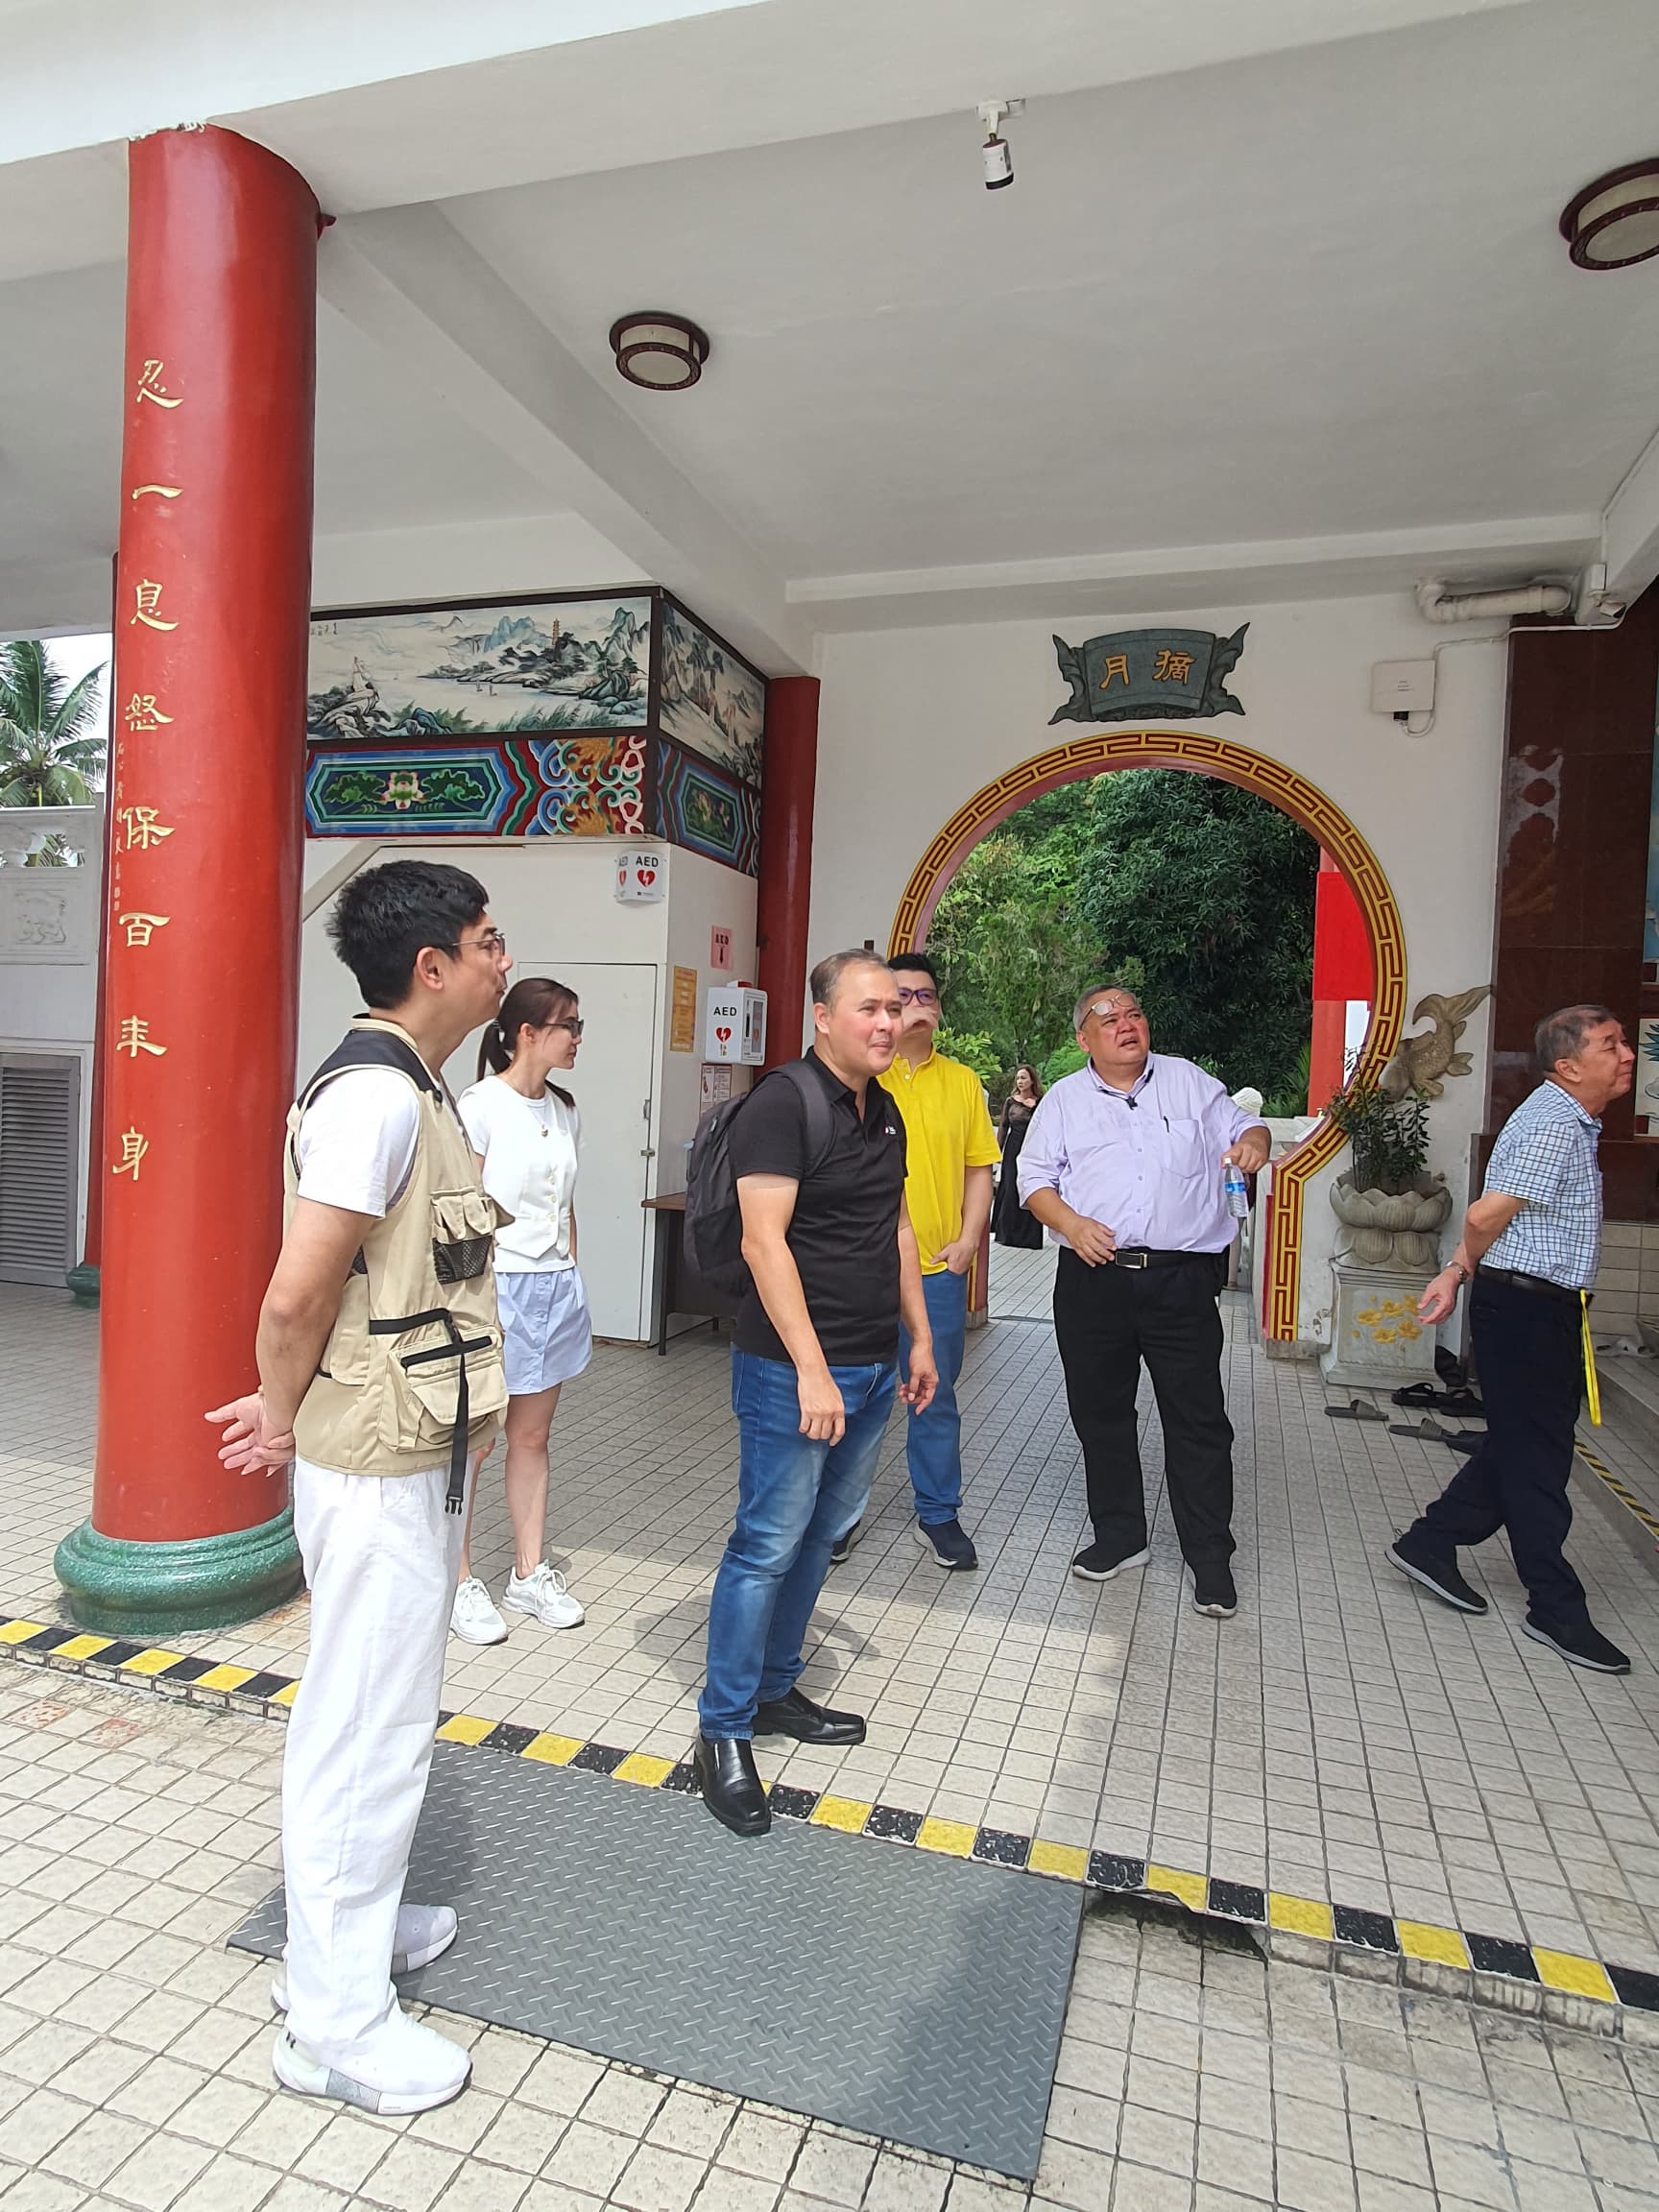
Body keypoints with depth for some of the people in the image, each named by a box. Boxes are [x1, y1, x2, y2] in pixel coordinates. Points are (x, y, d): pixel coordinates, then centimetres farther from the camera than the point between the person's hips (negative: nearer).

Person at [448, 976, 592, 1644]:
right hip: (496, 1285, -7)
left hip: (555, 1286, 7)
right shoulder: (481, 1105, -11)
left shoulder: (565, 1112, 10)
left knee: (531, 1437, 15)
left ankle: (529, 1574, 26)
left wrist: (570, 1282, 15)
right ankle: (461, 1584, 18)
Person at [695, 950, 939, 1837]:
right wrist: (812, 1370, -24)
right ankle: (723, 1729, 17)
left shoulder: (885, 1112, 11)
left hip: (873, 1366, 8)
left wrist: (919, 1338, 18)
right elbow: (764, 1241, -21)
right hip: (795, 1370, -8)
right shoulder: (782, 1105, -15)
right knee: (768, 1545, 1)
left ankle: (775, 1689, 35)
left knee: (818, 1535, 18)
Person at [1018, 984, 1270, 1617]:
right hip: (1093, 1279, 1)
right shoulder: (1063, 1100, 9)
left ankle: (1210, 1557, 16)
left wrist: (1254, 1142, -11)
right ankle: (1119, 1536, 29)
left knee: (1199, 1419, 1)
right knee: (1099, 1413, 11)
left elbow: (1242, 1128, 13)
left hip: (1183, 1279, -1)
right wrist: (1070, 1222, -11)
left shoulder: (1190, 1082, 9)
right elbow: (1034, 1178, 7)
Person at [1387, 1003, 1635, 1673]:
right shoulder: (1555, 1126, -19)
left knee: (1519, 1446, 17)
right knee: (1537, 1458, 1)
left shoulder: (1567, 1121, 15)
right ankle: (1556, 1610, 13)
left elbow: (1488, 1223, 15)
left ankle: (1429, 1544, 27)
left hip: (1539, 1311, 10)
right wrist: (1470, 1269, -3)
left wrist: (1454, 1274, 9)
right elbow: (1485, 1216, -23)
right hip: (1527, 1309, -10)